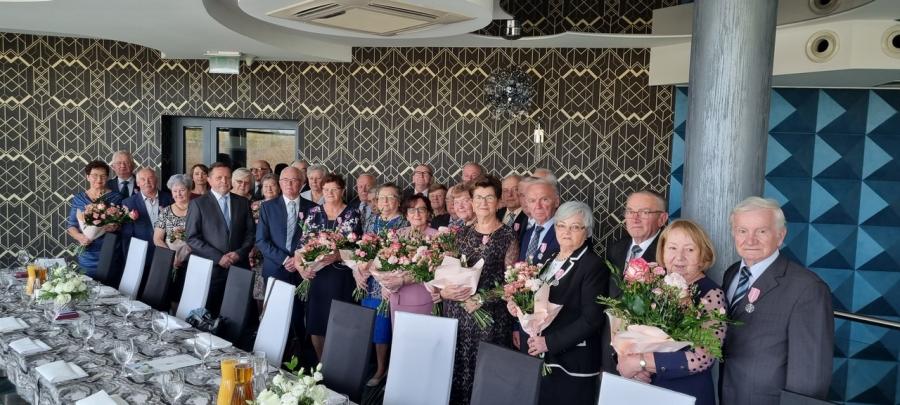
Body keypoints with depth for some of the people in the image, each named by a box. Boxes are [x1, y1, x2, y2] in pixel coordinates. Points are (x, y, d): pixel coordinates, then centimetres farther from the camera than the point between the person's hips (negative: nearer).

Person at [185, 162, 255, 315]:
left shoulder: (243, 202, 12)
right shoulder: (198, 203, 2)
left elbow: (251, 232, 11)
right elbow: (192, 238, -3)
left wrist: (239, 253, -6)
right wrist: (218, 257, -11)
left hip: (239, 267, 2)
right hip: (210, 268, -2)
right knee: (209, 314, 1)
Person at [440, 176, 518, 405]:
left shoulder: (507, 236, -4)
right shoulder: (462, 234, 10)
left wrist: (481, 299, -15)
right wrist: (444, 291, -9)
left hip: (489, 314, -4)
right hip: (457, 311, 4)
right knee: (456, 367, 8)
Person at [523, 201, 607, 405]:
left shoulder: (594, 266, -12)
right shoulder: (549, 260, 12)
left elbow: (592, 319, -19)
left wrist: (549, 342, -20)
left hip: (572, 365, -7)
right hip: (541, 359, 7)